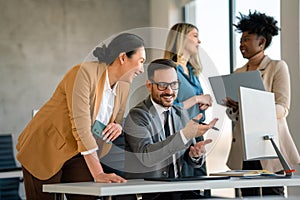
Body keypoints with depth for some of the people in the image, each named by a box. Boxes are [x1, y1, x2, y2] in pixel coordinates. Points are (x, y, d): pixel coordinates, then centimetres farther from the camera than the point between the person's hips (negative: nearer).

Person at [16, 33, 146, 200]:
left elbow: (117, 121, 15)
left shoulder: (123, 87, 2)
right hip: (46, 149, -6)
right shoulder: (84, 73, -22)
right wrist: (98, 174, -32)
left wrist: (118, 127, -11)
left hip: (76, 155, 6)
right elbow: (81, 126, -29)